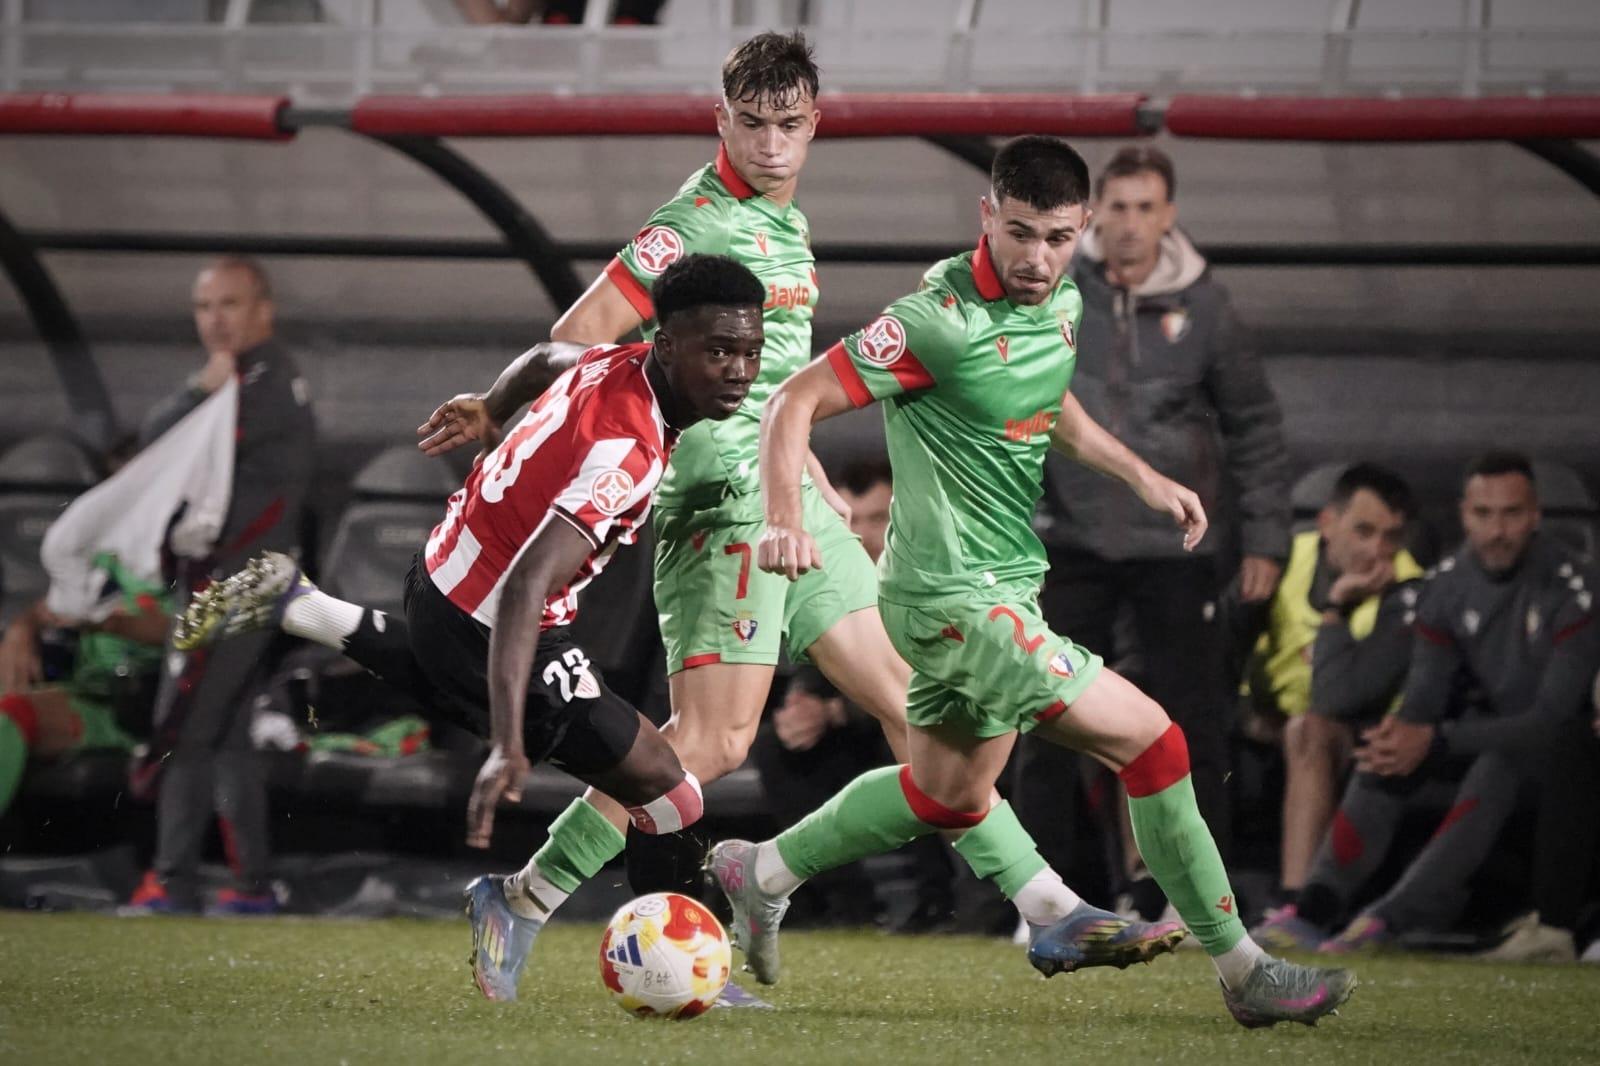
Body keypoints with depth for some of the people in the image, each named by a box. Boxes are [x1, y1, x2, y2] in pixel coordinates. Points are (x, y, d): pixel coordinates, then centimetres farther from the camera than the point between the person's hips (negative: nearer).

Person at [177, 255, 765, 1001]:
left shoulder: (617, 361, -7)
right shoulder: (628, 450, -33)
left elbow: (546, 356, 17)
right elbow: (524, 589, -42)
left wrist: (488, 410, 41)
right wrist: (507, 749, -49)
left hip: (443, 568, 9)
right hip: (489, 624, -9)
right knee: (667, 794, -2)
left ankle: (293, 606, 33)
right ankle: (521, 910, 12)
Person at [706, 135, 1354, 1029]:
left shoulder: (1062, 304, 4)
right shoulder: (941, 323, -21)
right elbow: (798, 401, -18)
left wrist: (1140, 474, 14)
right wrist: (786, 520, -31)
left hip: (1009, 582, 10)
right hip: (958, 595, -10)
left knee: (951, 790, 25)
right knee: (1150, 738, -12)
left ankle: (762, 873, 41)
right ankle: (1244, 971, -4)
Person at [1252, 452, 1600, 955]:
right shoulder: (1448, 585, -2)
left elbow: (1552, 719, -25)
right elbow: (1425, 695, 0)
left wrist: (1435, 741, -32)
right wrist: (1401, 735, -27)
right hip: (1486, 733, 6)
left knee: (1496, 767, -36)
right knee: (1384, 769, -18)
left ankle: (1390, 919, -43)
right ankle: (1313, 910, -29)